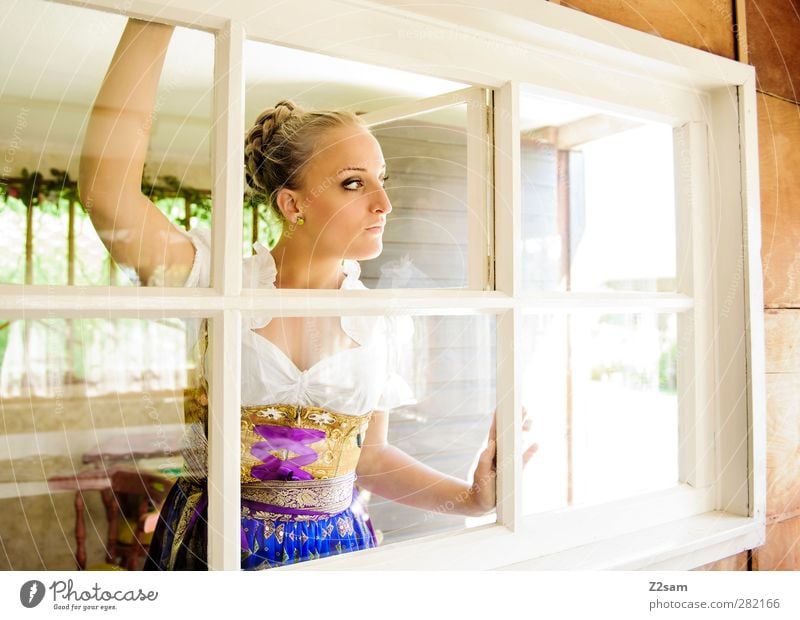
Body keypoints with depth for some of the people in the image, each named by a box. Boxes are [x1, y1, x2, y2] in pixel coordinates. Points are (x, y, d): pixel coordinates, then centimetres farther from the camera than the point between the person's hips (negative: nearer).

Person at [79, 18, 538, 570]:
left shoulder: (372, 319, -2)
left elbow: (370, 454, 5)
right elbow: (108, 192, -26)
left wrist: (471, 498, -8)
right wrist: (153, 23, -27)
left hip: (337, 544, 3)